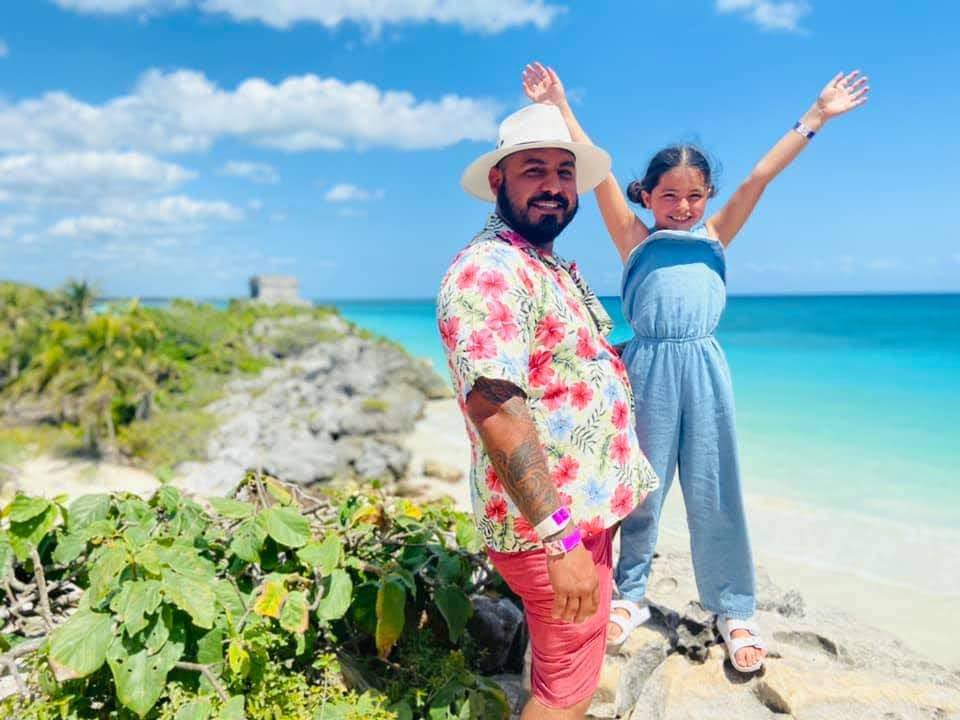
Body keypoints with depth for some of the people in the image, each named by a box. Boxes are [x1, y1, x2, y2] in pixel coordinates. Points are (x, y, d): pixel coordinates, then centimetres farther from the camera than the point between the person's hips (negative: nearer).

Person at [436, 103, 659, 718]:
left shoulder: (556, 267, 12)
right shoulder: (487, 270, -21)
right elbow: (495, 410, -29)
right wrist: (561, 536, -30)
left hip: (586, 507, 10)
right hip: (551, 523, -10)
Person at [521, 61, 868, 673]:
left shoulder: (715, 236, 13)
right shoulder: (636, 238, 7)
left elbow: (761, 176, 11)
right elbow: (598, 172, 2)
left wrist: (818, 116, 13)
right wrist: (560, 107, 0)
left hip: (705, 368, 2)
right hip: (649, 369, -1)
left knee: (715, 494, 8)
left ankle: (734, 611, 23)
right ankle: (630, 597, 26)